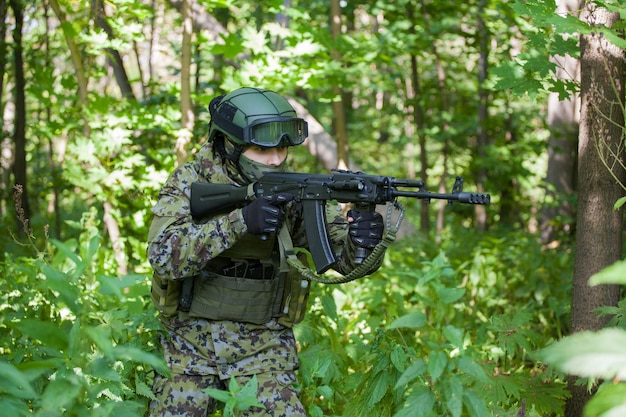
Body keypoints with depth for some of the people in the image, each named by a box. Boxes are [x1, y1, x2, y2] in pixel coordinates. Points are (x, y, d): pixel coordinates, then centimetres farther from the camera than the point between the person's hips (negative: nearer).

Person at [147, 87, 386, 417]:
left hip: (264, 346, 0)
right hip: (190, 341, 0)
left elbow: (348, 257, -7)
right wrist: (239, 220, -35)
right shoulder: (190, 181, -9)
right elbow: (164, 256, -24)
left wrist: (362, 240, -32)